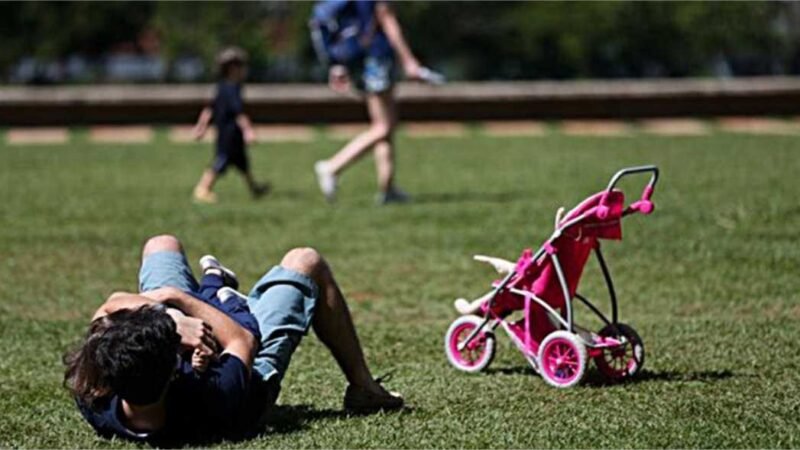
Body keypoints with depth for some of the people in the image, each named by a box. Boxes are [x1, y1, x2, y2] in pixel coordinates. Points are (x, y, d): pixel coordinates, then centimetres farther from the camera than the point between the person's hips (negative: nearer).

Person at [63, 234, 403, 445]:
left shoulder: (95, 405, -43)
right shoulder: (217, 400, -51)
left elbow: (110, 307, -30)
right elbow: (244, 341, -28)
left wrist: (172, 321, -42)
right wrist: (176, 299, -25)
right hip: (256, 372, -3)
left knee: (162, 245, 20)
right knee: (305, 262, 13)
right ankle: (362, 388, 32)